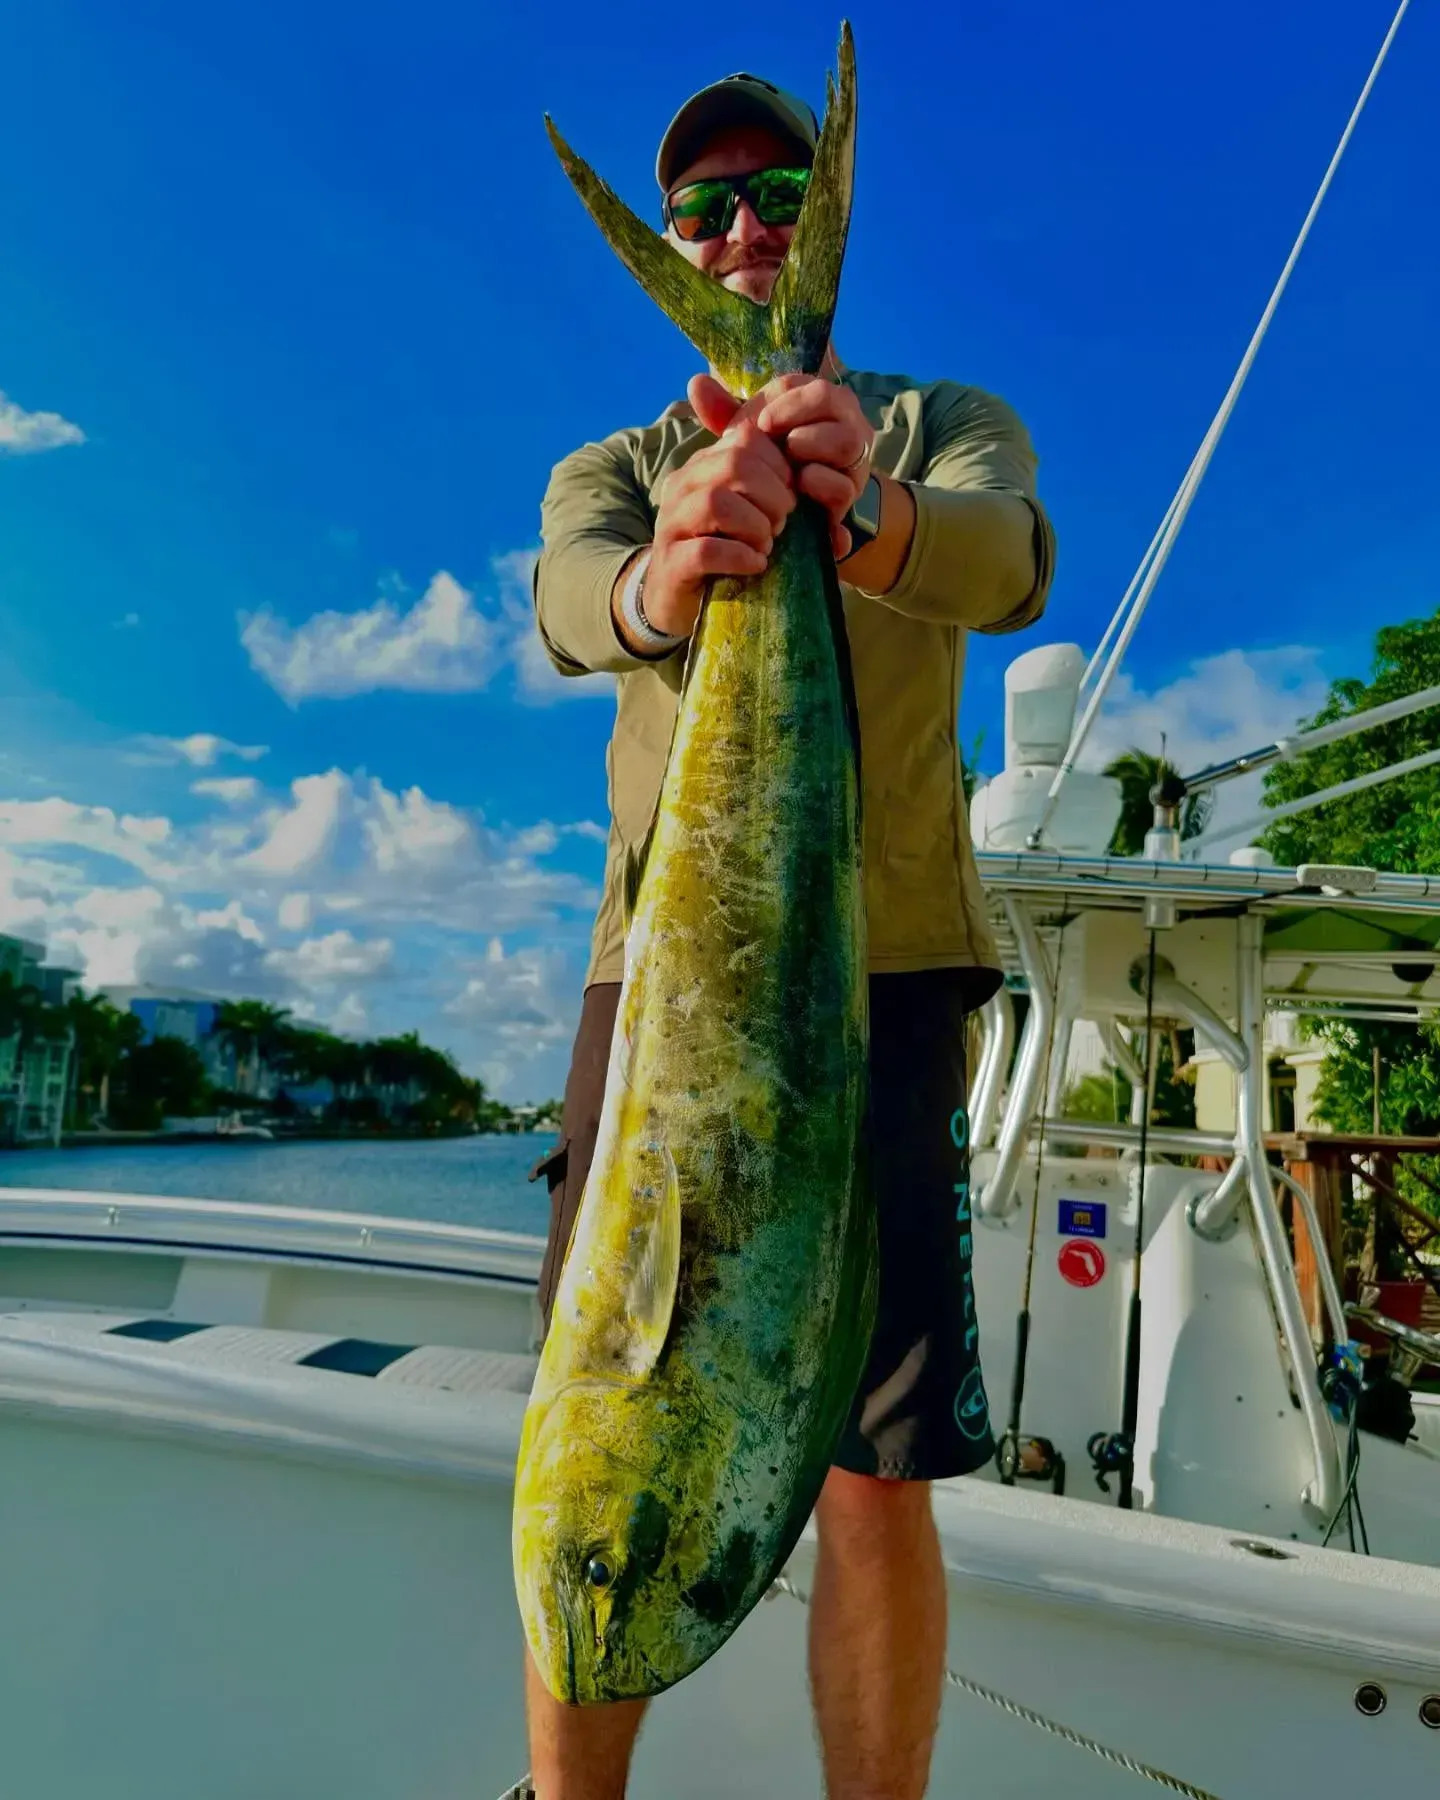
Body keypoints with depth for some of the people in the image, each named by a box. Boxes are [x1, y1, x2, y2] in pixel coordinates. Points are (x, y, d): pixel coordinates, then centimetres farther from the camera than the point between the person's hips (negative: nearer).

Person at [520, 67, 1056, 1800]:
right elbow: (567, 600, -9)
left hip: (891, 960, -1)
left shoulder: (944, 423, 14)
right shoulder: (609, 473, 17)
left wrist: (865, 516, -36)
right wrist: (662, 573, -33)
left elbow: (1007, 556, -12)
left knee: (877, 1476, -3)